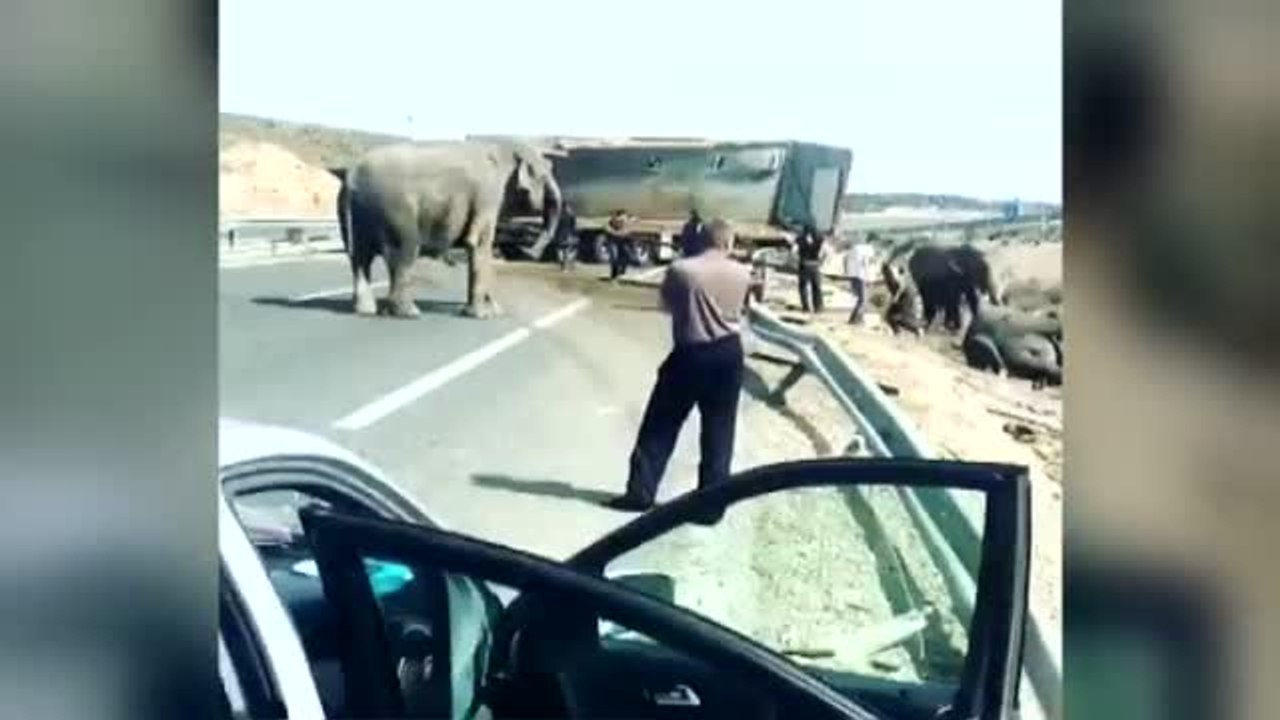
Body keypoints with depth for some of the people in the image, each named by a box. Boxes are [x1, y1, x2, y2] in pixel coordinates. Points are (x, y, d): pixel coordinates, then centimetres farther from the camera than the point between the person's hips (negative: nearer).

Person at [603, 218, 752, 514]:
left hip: (691, 353, -2)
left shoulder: (680, 269, -13)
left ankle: (640, 492, 14)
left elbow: (667, 305, 2)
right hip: (728, 352, 2)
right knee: (719, 430, 10)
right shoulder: (742, 273, -4)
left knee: (660, 425, 9)